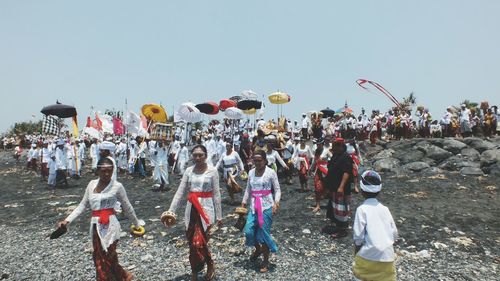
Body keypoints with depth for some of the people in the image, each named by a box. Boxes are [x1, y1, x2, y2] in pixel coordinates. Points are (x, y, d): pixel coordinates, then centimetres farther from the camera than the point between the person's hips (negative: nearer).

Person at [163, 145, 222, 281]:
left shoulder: (212, 170, -7)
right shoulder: (188, 171, 3)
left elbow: (216, 194, -5)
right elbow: (180, 192, 2)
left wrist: (219, 215, -3)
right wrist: (170, 211, -4)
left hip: (206, 208, -4)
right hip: (191, 209, 4)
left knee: (199, 242, -8)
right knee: (192, 243, 11)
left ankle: (210, 265, 22)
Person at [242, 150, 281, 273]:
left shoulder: (271, 172, -6)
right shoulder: (251, 172, 7)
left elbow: (277, 190, -6)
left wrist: (276, 203, -20)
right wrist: (244, 203, 9)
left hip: (267, 206, -4)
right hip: (254, 206, 4)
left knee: (263, 233, 0)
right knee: (249, 231, -2)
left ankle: (266, 261, 20)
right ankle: (258, 249, 31)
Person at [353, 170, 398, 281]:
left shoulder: (362, 209, -10)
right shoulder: (385, 209, 4)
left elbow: (358, 236, -12)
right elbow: (394, 234, 7)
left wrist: (356, 252, 4)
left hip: (369, 255, -4)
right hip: (388, 255, 4)